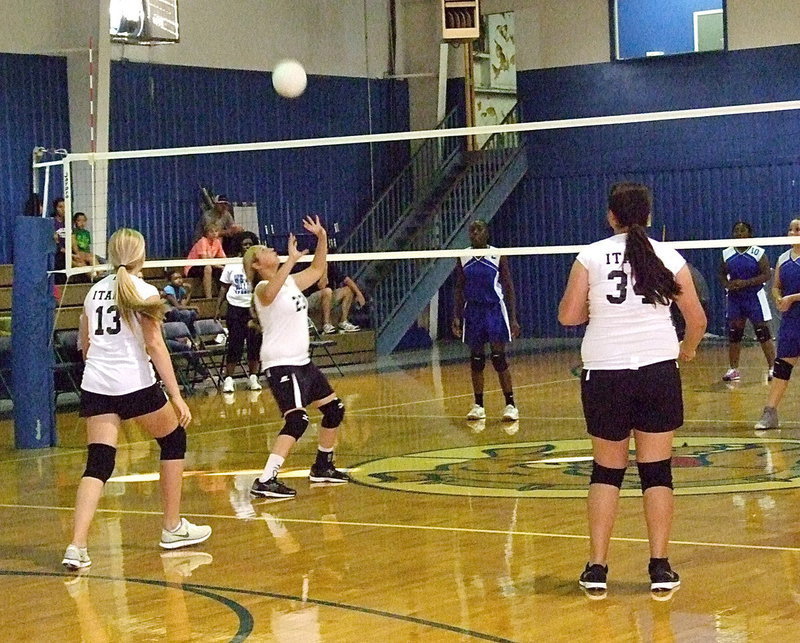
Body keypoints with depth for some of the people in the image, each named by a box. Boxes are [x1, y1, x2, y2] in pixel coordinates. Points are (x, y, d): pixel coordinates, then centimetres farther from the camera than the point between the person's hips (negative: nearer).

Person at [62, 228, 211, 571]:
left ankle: (77, 546, -18)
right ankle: (173, 527, 25)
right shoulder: (144, 292, -3)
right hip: (135, 384, -4)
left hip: (95, 386, 5)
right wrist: (176, 397, -12)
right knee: (174, 438, 19)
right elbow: (155, 345, -10)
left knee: (98, 463, 1)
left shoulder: (95, 291, 13)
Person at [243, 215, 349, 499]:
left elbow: (317, 269, 26)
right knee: (297, 421, -23)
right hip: (281, 365, -9)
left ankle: (322, 467, 33)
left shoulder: (291, 282, 12)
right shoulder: (263, 289, -13)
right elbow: (271, 291, -38)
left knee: (334, 409, 17)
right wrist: (291, 259, -44)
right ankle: (265, 481, -27)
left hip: (302, 362, 9)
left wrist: (322, 238, 15)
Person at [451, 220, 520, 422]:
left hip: (495, 310, -3)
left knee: (499, 358, -8)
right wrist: (456, 317, 4)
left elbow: (509, 288, -1)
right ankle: (478, 406, 14)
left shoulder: (498, 256, -2)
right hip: (472, 312, 3)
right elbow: (459, 289, 11)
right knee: (476, 359, 6)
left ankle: (510, 405, -4)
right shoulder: (463, 258, 6)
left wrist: (513, 318, -5)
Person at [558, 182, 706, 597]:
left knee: (606, 470, 10)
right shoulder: (669, 258, 3)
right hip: (658, 371, 0)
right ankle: (660, 568, 5)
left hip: (605, 374, 0)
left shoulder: (591, 256, 0)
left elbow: (568, 316, 0)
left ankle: (596, 568, 8)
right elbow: (697, 319, 6)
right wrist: (688, 349, 26)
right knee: (657, 470, 6)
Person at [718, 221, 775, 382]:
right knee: (734, 334, 6)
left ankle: (772, 367, 1)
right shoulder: (727, 254, 6)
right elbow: (722, 274, 13)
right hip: (734, 298, 4)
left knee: (763, 333, -4)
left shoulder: (758, 253, -5)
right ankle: (733, 369, 14)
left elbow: (767, 274, -11)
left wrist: (746, 282, -20)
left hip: (755, 297, -4)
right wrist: (727, 285, -9)